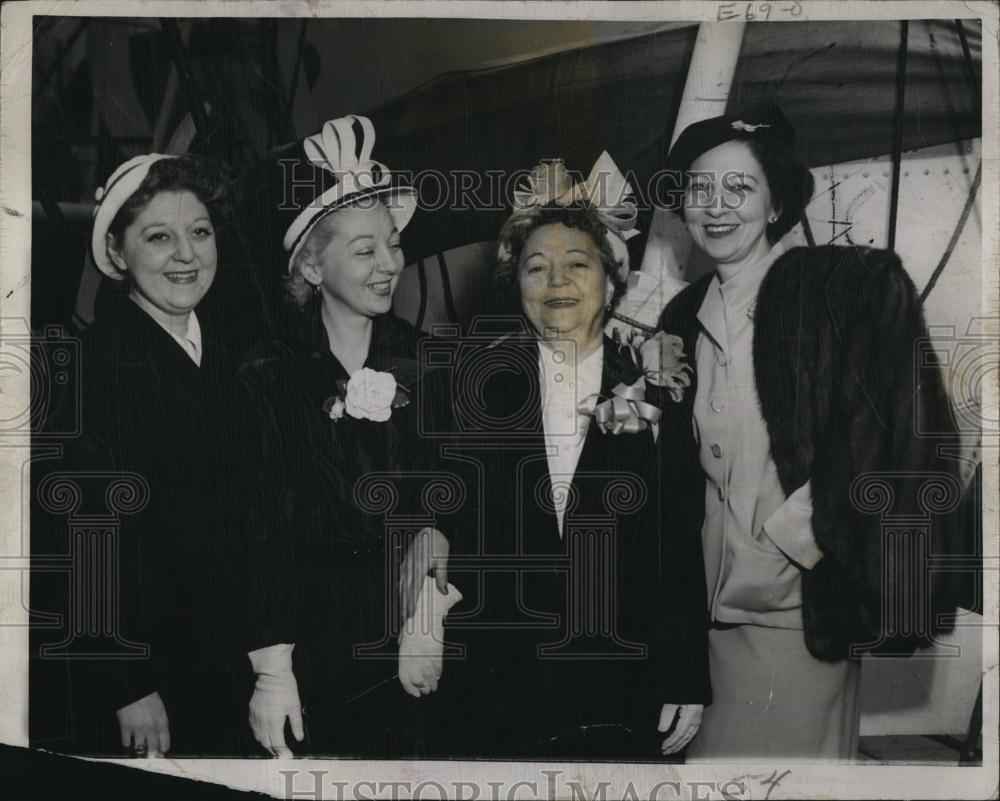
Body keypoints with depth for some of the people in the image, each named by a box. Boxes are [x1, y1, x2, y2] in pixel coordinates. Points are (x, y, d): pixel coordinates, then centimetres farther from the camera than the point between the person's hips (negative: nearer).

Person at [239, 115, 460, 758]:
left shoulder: (426, 361, 5)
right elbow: (261, 529, -6)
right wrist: (271, 668, -12)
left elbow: (444, 500, 6)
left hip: (408, 636, 2)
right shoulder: (271, 375, -3)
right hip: (311, 642, -2)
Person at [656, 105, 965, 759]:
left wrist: (808, 532, -11)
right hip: (714, 605, 5)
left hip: (800, 606, -5)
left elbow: (899, 437, -7)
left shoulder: (856, 287, -4)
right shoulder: (684, 319, 13)